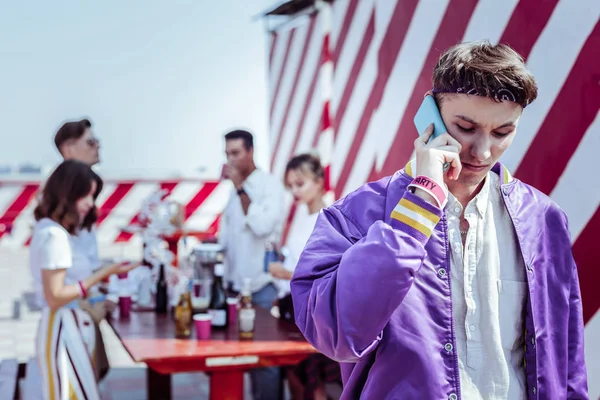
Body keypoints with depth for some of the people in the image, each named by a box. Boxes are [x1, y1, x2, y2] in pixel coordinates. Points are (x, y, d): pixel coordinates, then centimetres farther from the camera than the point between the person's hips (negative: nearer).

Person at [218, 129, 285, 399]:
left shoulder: (270, 185, -8)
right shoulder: (235, 190, 12)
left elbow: (262, 226, -22)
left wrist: (240, 188, -19)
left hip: (263, 285, -6)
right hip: (238, 284, 6)